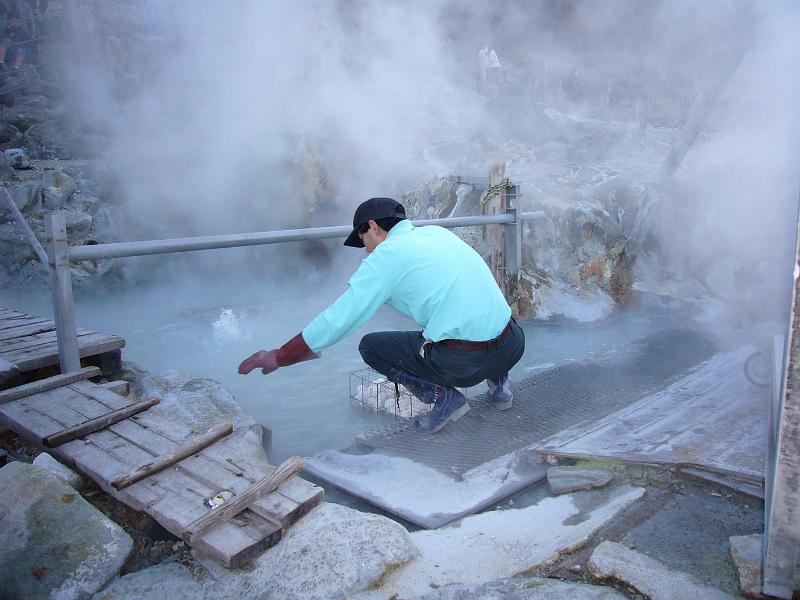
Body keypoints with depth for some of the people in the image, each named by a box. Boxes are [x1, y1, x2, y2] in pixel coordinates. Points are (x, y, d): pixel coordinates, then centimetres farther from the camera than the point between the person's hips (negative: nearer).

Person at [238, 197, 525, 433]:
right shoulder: (438, 232, 15)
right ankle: (499, 381, 20)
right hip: (513, 348, 7)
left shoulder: (386, 256, -4)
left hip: (463, 363, -6)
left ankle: (440, 394, 0)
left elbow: (337, 319, -3)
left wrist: (279, 356, 7)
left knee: (370, 346, 12)